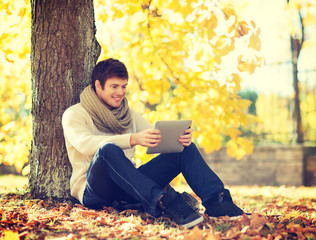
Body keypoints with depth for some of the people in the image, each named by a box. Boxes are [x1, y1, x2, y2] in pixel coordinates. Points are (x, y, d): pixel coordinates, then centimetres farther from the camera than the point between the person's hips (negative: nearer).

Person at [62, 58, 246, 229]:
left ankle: (215, 200, -28)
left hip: (130, 187, 6)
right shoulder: (74, 114, 0)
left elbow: (158, 138, 9)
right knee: (108, 150, -38)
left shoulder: (129, 114, 20)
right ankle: (163, 200, -50)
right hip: (92, 191, -6)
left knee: (185, 148, -7)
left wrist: (181, 137, -17)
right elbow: (86, 144, -22)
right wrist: (133, 139, -38)